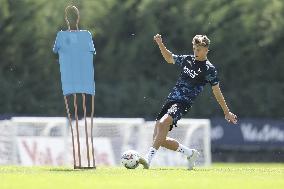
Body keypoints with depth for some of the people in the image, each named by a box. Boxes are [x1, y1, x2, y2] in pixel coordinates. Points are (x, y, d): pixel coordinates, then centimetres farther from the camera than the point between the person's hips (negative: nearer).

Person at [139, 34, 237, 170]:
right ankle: (190, 154, 20)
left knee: (163, 123, -34)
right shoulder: (187, 60, 14)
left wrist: (227, 112, 10)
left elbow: (217, 92, 5)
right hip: (171, 100, 7)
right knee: (159, 139, 0)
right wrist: (160, 44, 17)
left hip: (183, 104, -7)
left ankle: (148, 159, -42)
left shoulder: (209, 69, -2)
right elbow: (169, 58, 31)